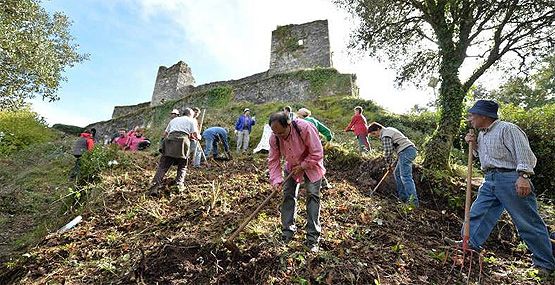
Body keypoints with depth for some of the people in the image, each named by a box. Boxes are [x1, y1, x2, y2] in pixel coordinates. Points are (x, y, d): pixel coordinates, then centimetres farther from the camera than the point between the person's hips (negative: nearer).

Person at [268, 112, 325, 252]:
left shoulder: (305, 128, -36)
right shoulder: (274, 137, -21)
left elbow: (317, 153, -27)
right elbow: (273, 160, -12)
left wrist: (302, 166, -24)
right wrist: (276, 180, -22)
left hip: (311, 165, -4)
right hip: (292, 167, 4)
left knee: (313, 196, -8)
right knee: (288, 195, 2)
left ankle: (313, 238, 1)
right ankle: (287, 232, 16)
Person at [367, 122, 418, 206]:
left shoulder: (385, 135, -11)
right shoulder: (388, 130, 22)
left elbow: (387, 152, -13)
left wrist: (389, 163, 4)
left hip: (406, 151, -11)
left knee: (405, 177, -14)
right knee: (398, 174, 15)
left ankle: (413, 202, -17)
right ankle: (403, 197, 19)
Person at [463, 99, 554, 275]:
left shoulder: (507, 129, -9)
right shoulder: (482, 134, 16)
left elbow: (524, 152, -17)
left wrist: (523, 176, -28)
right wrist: (473, 144, 9)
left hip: (510, 179, -8)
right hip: (490, 181, 8)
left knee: (528, 222, 2)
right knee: (477, 213, 5)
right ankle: (469, 246, 13)